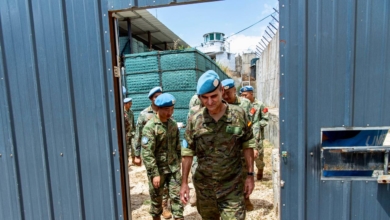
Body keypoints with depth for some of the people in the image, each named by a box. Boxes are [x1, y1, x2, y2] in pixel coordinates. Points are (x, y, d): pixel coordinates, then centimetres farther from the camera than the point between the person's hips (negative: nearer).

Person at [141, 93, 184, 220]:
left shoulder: (173, 124, 3)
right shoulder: (150, 127, -16)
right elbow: (147, 153, -19)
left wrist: (178, 163, 14)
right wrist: (154, 174, -19)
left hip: (173, 168, 4)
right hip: (158, 169, -4)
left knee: (176, 196, 6)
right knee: (156, 198, 13)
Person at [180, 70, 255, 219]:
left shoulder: (239, 115, -9)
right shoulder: (194, 120, -8)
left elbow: (247, 146, 0)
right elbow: (187, 153, -3)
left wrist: (250, 175, -1)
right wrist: (184, 183, -3)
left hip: (233, 185, -1)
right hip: (204, 185, 2)